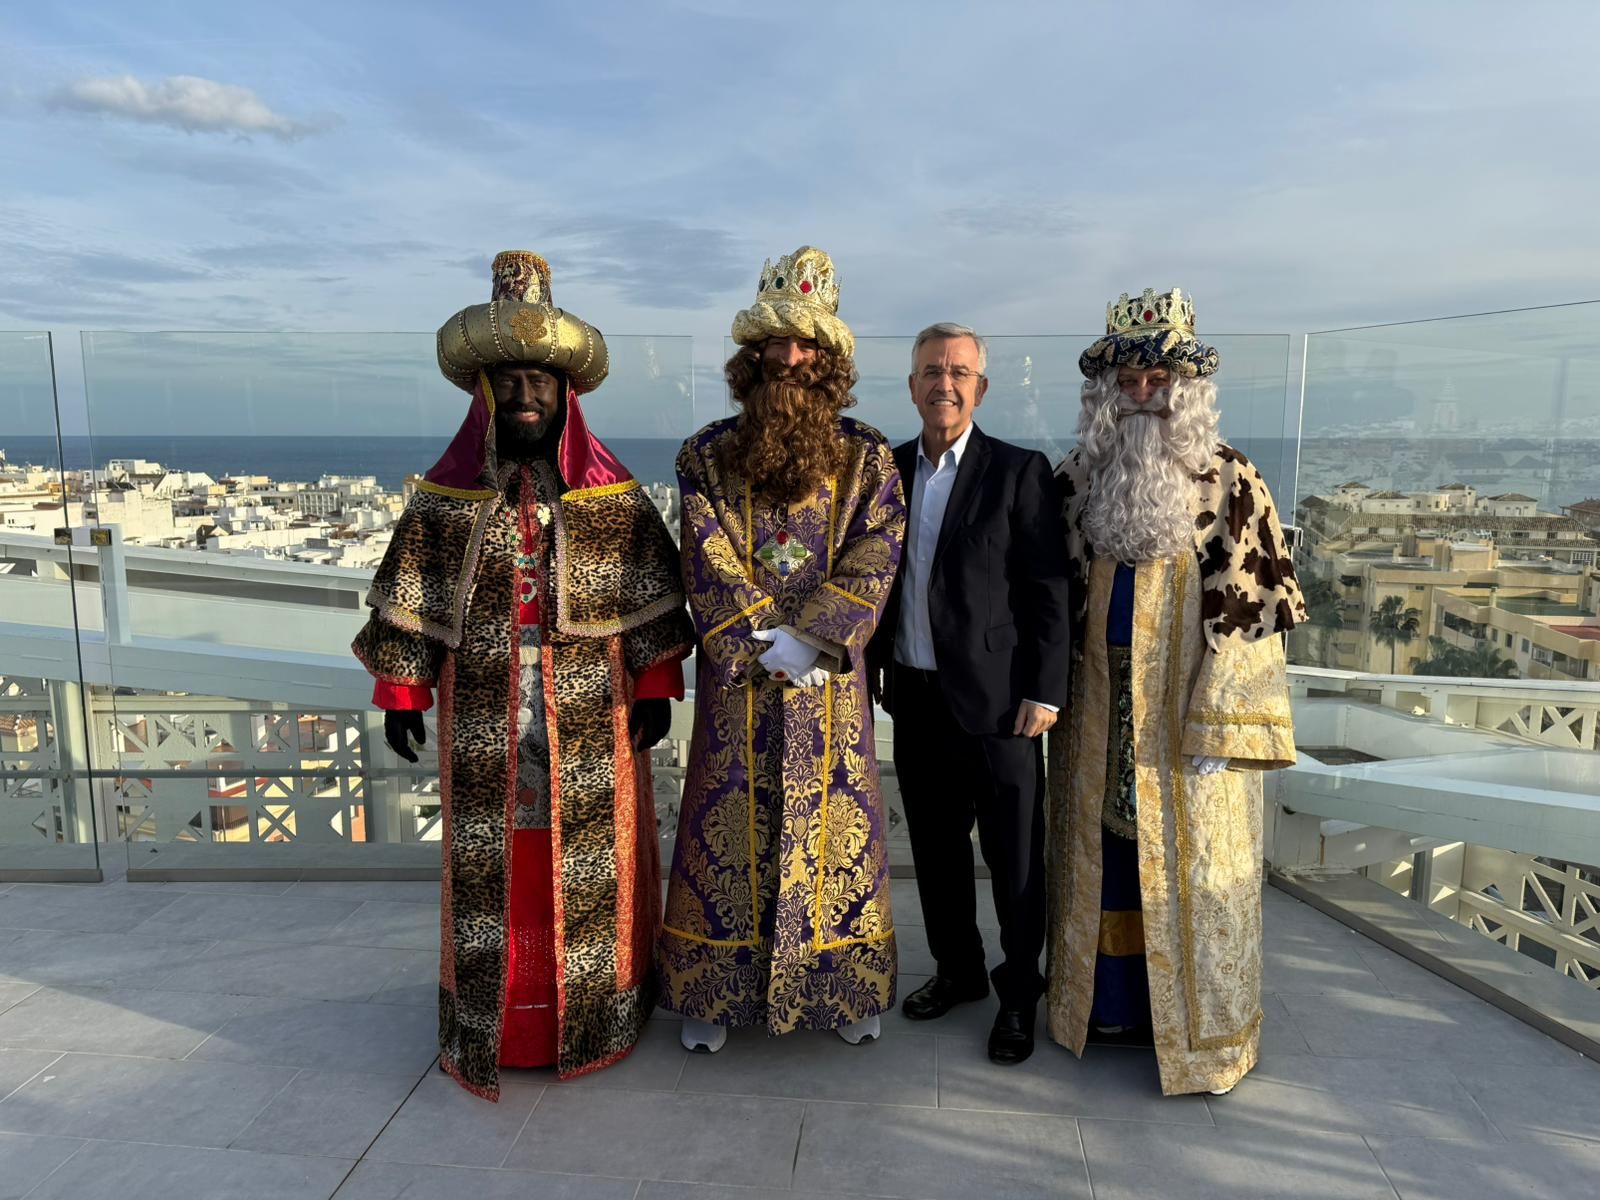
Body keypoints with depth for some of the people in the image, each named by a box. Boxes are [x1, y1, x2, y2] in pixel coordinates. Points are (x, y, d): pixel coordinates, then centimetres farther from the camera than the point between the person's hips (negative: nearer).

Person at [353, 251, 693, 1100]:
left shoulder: (615, 501, 0)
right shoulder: (443, 498, 2)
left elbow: (651, 601, 0)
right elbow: (408, 602, 5)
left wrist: (654, 689, -4)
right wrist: (401, 692, 2)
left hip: (588, 725, 0)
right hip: (484, 727, 1)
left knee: (588, 865, 9)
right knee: (490, 867, 9)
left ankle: (596, 1009, 28)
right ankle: (489, 1020, 26)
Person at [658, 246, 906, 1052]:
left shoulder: (867, 458, 3)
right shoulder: (708, 456, 2)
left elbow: (872, 564, -5)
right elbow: (708, 567, -5)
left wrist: (811, 641, -15)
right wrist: (770, 645, -13)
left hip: (831, 677, 1)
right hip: (737, 675, 0)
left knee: (836, 822, 8)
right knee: (729, 824, 6)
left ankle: (848, 988, 24)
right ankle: (712, 992, 22)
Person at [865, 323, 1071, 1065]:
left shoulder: (1020, 472, -6)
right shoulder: (888, 470, 7)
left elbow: (1048, 591, -8)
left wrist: (1043, 692, -11)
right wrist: (869, 669, 9)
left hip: (995, 699, -4)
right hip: (916, 696, 5)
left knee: (1014, 860, 6)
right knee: (935, 848, 17)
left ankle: (1019, 997, 25)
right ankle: (957, 970, 36)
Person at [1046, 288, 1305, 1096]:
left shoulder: (1228, 481, -7)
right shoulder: (1074, 477, 4)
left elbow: (1247, 607, -10)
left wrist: (1215, 723, -15)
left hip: (1185, 707, -3)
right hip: (1097, 706, 4)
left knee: (1188, 859, 6)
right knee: (1102, 851, 13)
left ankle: (1200, 1028, 23)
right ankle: (1112, 998, 31)